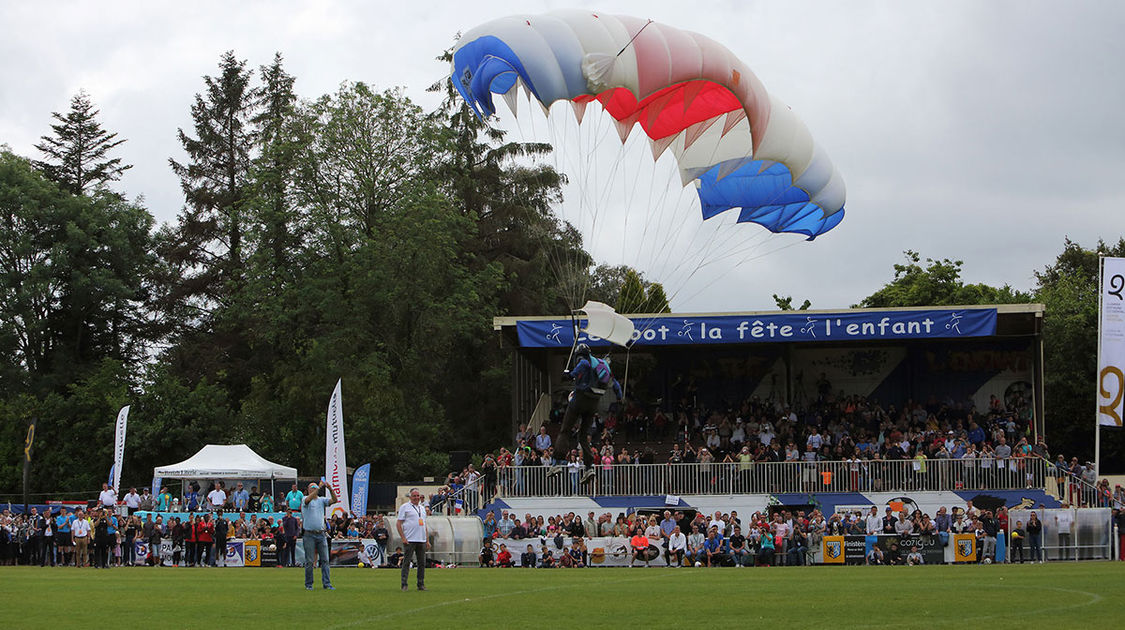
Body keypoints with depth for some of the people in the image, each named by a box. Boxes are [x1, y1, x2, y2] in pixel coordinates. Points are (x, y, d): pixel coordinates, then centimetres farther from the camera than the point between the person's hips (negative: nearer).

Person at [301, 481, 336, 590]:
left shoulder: (322, 500, 13)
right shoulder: (305, 499, 1)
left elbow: (334, 500, -1)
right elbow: (308, 499, -23)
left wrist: (330, 489, -17)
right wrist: (319, 488, -26)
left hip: (321, 534, 4)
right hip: (309, 535, -4)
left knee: (325, 560, 0)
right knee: (309, 561, -1)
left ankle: (326, 583, 1)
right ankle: (308, 584, 8)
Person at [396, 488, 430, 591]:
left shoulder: (422, 508, 19)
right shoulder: (405, 507, 0)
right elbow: (399, 524, -4)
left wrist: (427, 540, 17)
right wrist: (403, 538, -13)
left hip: (421, 540, 6)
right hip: (409, 540, -6)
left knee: (422, 563, 6)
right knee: (406, 562, -6)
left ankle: (421, 584, 12)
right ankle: (404, 585, -4)